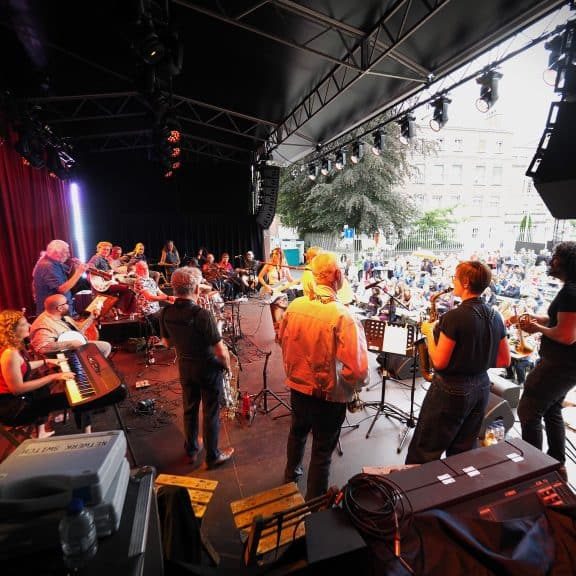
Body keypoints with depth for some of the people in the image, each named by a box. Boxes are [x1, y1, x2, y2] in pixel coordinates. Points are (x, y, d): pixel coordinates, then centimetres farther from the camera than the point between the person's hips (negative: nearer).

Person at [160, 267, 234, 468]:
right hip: (209, 368, -5)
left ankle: (191, 450, 43)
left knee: (189, 409, 23)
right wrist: (227, 366, -7)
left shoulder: (166, 313, -11)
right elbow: (221, 352, -25)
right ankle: (212, 456, 30)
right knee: (210, 413, 12)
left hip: (185, 367, 6)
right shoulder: (202, 314, -30)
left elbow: (167, 342, 6)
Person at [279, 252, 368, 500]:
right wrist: (354, 386, -5)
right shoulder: (342, 315, -27)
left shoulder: (294, 306, -11)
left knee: (297, 431, 31)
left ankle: (291, 474, 58)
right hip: (329, 395, -5)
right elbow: (357, 368, -27)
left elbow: (283, 340, 4)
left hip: (297, 387, 6)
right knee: (322, 450, 17)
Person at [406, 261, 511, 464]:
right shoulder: (495, 317, 1)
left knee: (422, 454, 7)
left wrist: (429, 333, -8)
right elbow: (505, 361, 8)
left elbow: (439, 362, -19)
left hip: (451, 390, -8)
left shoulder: (454, 317, -23)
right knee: (462, 453, 21)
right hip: (481, 387, 8)